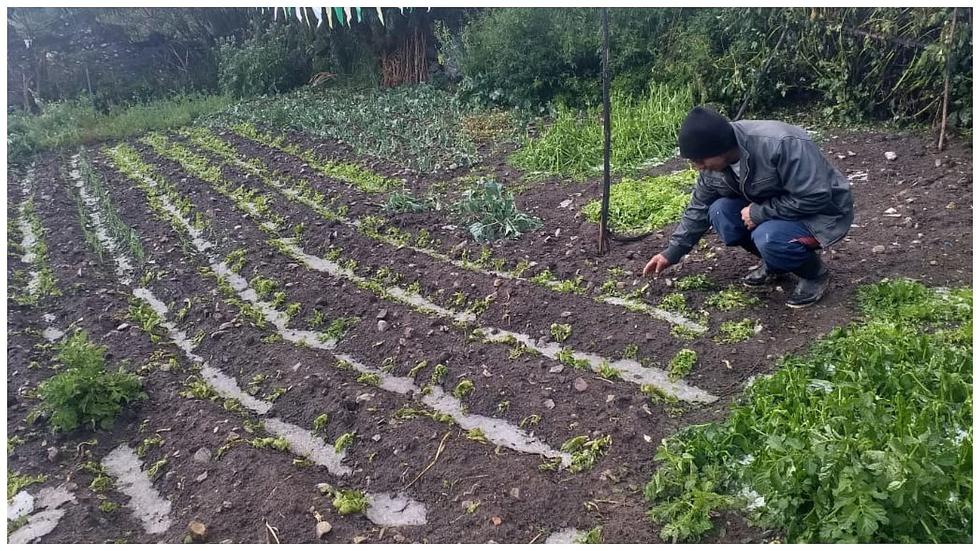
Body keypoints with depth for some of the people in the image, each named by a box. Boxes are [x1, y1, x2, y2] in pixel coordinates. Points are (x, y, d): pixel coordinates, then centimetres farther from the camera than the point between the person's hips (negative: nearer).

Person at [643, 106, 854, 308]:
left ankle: (816, 273, -2)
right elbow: (699, 207, 3)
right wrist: (672, 253, 3)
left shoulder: (782, 145, -35)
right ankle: (775, 262, 6)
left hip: (823, 210, -7)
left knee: (768, 237, -33)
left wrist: (759, 212, -28)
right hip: (771, 207, 7)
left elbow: (815, 197, -32)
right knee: (720, 212, -14)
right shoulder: (715, 161, -11)